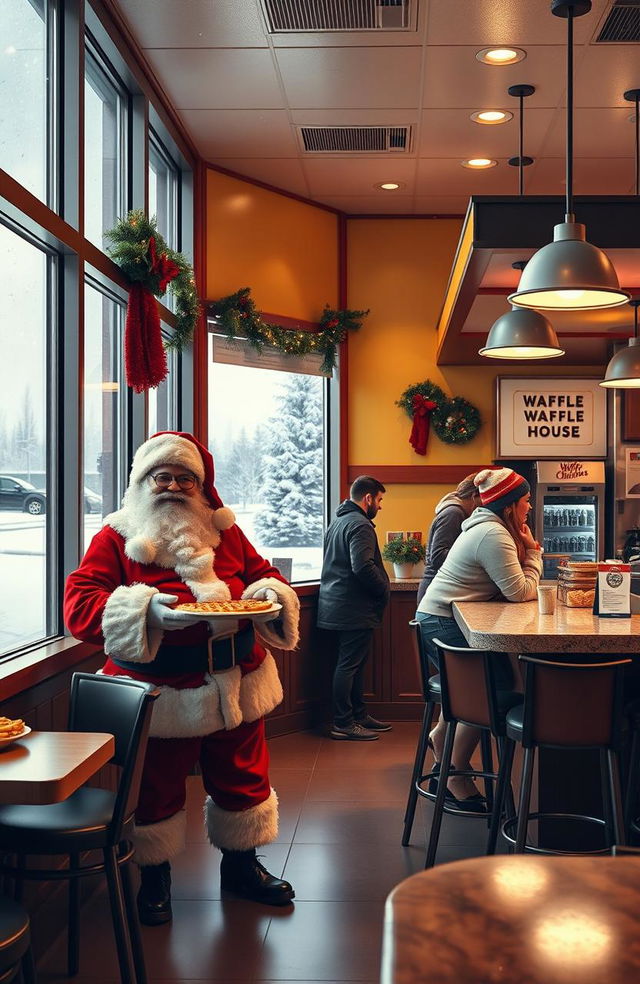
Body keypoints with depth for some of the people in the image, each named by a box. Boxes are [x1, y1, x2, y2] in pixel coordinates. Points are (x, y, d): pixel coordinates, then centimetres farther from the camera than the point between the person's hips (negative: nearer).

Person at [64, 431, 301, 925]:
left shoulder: (224, 532, 8)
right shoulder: (115, 538, -5)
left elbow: (263, 573, 16)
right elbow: (79, 605, -14)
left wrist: (271, 593, -9)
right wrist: (144, 611, -29)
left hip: (235, 686, 4)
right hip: (160, 693, -3)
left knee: (243, 778, 17)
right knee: (157, 787, 10)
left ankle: (241, 864, 40)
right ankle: (155, 876, 34)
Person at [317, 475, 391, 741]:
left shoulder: (338, 521, 17)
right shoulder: (360, 525, -16)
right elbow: (363, 567, -27)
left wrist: (380, 589, 20)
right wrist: (384, 590, -11)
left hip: (338, 605, 10)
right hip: (354, 608, -10)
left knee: (354, 663, 15)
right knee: (349, 664, -5)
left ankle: (359, 715, 23)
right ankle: (343, 724, 1)